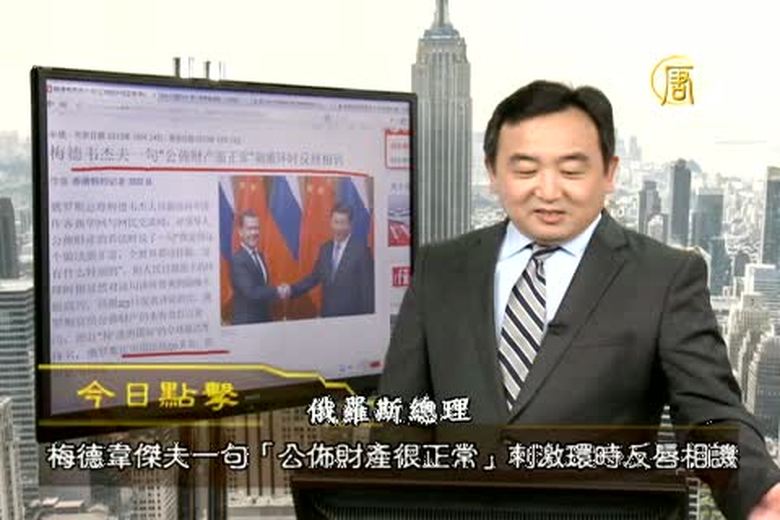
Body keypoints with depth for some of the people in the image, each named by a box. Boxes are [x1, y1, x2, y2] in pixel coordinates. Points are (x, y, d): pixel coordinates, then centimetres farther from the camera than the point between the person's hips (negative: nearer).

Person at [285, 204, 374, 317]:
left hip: (352, 317, -5)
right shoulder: (325, 248, 9)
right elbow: (314, 277, 13)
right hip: (327, 314, 5)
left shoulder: (361, 250, -10)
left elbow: (367, 288, -10)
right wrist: (292, 289, -2)